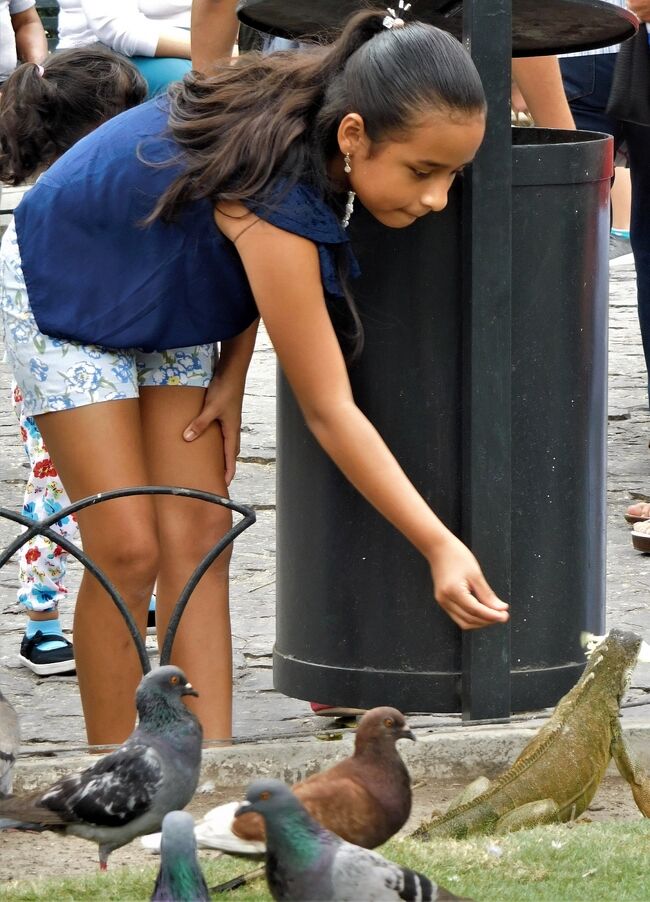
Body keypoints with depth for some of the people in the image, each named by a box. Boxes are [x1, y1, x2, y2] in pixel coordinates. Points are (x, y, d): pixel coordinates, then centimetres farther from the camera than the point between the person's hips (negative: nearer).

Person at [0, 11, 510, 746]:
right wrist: (440, 546, -36)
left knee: (197, 537, -2)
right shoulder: (276, 194, -41)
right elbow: (329, 413, -35)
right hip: (64, 291, -7)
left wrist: (231, 375, -6)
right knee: (128, 551, -11)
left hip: (168, 303, 7)